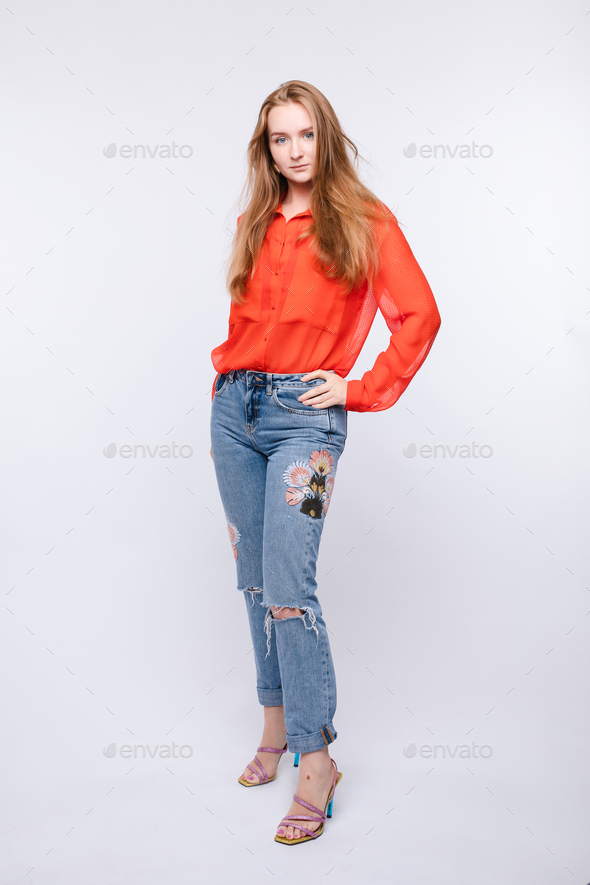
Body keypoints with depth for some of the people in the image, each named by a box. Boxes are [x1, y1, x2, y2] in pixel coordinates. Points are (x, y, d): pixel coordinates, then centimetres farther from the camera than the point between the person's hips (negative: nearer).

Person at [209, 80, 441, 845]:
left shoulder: (364, 221, -1)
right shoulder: (254, 223, 15)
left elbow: (420, 316, -5)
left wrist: (362, 390, -8)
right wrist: (224, 389, 15)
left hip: (304, 415, -5)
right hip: (236, 408, 6)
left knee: (287, 589, -11)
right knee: (254, 580, 10)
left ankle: (316, 760, 4)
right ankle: (277, 725, 27)